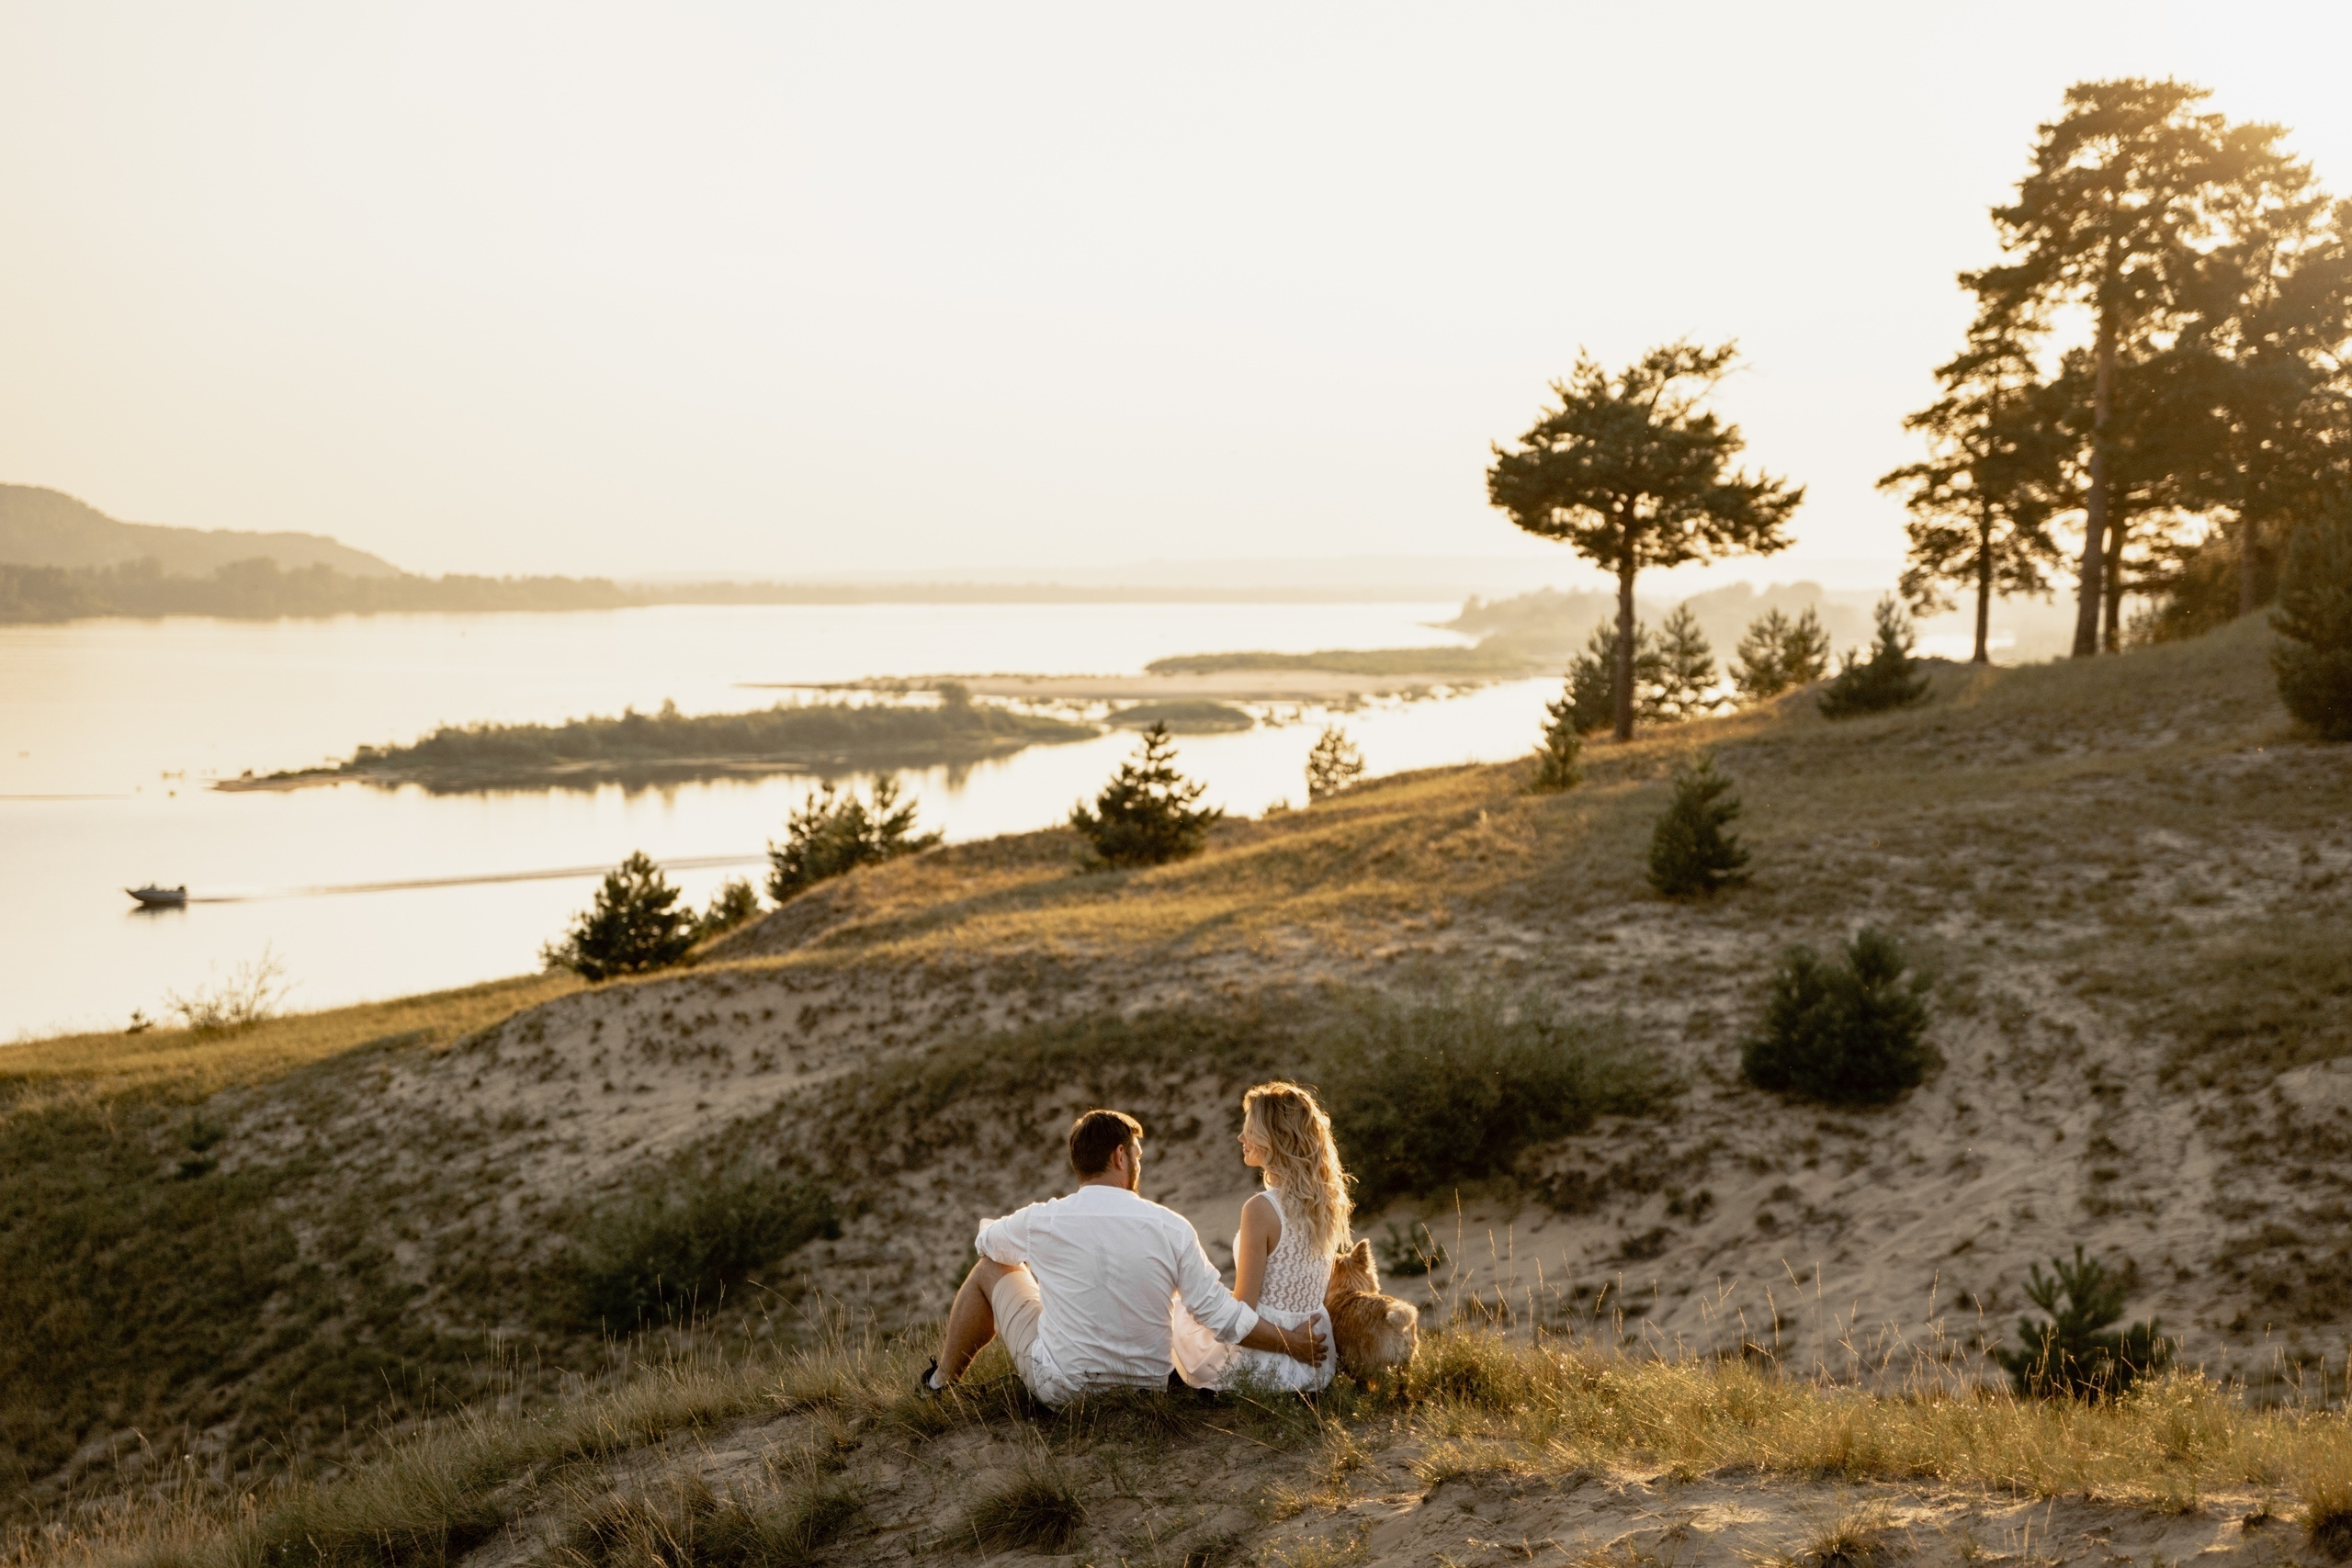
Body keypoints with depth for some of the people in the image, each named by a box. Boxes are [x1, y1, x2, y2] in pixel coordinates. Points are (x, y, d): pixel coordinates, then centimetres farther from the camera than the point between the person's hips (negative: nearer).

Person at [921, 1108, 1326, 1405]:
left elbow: (986, 1240, 12)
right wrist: (1293, 1344, 1)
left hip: (1062, 1389, -1)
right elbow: (1222, 1316, -12)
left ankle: (941, 1380, 35)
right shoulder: (1171, 1228, -14)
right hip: (1148, 1385, 2)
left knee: (989, 1270, 17)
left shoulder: (1041, 1222, -13)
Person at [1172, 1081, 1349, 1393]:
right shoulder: (1329, 1203, -2)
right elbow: (1327, 1291, 9)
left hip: (1263, 1368, -6)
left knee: (1179, 1311, 25)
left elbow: (1243, 1307, -18)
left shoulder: (1261, 1209, -23)